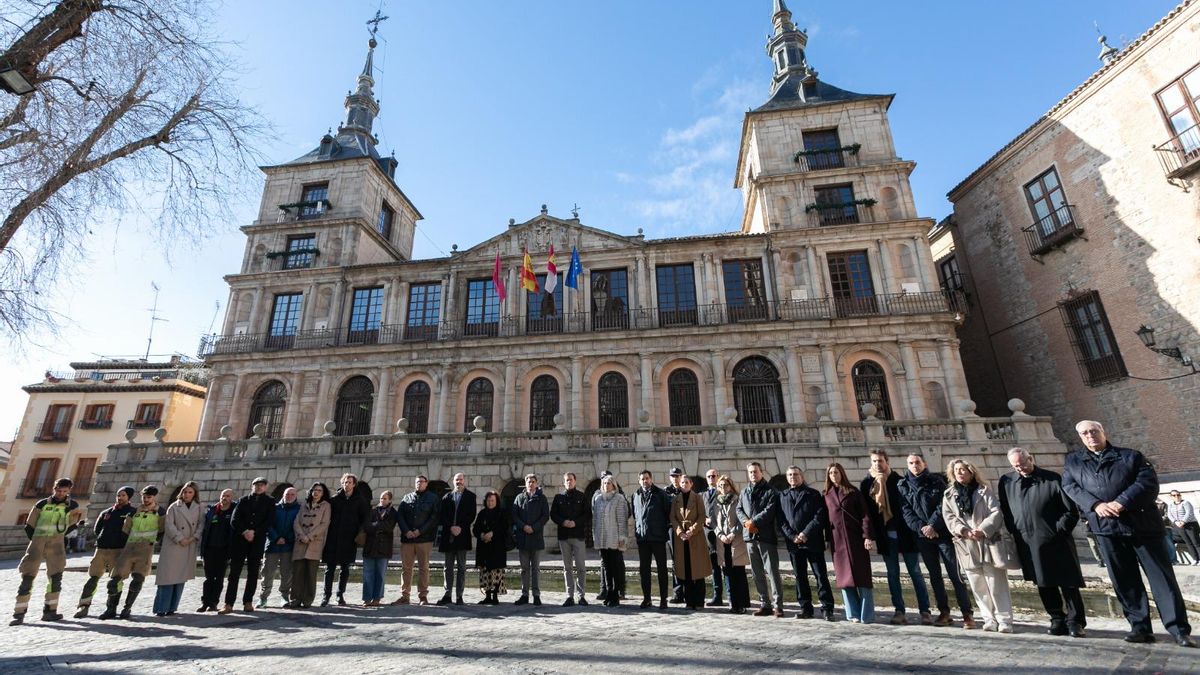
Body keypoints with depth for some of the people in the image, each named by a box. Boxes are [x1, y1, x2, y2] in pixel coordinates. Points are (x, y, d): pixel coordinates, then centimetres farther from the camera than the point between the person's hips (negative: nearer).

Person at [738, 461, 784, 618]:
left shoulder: (770, 491, -2)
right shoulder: (744, 491, 16)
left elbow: (769, 511, -12)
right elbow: (739, 509, 12)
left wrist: (754, 522, -15)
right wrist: (746, 522, -7)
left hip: (766, 535, -6)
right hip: (750, 536, 6)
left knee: (772, 571, -5)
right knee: (757, 573, 11)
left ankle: (777, 605, 2)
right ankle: (765, 604, 20)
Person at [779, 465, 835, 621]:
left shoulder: (813, 494, 4)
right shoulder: (782, 496, 12)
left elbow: (819, 516, -6)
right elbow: (781, 520, 6)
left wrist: (806, 534, -15)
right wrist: (792, 536, -8)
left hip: (813, 542, -3)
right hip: (793, 543, 3)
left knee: (821, 575, 0)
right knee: (800, 577, 8)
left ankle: (827, 608, 8)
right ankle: (805, 608, 17)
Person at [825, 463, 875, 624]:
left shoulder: (853, 492, 1)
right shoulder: (827, 496, 9)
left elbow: (865, 515, -4)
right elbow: (825, 519, 10)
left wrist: (868, 536, -13)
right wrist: (828, 540, 7)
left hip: (855, 538, -3)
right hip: (837, 541, 3)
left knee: (862, 576, -1)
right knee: (844, 577, 5)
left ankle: (867, 615, 6)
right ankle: (853, 614, 13)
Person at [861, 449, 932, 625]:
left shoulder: (898, 480, -2)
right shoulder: (866, 483, 2)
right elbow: (866, 510, 1)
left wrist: (913, 528, -8)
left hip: (904, 532, -2)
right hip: (885, 535, 2)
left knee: (915, 572, 5)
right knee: (892, 574, 7)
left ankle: (925, 610, 13)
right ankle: (899, 611, 15)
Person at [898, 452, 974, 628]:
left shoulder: (936, 480, 0)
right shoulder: (903, 486, 4)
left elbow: (943, 505, -9)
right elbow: (906, 511, -1)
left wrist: (932, 525, -18)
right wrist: (921, 527, -15)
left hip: (943, 533, -2)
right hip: (922, 536, 3)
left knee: (955, 574, -3)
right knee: (934, 575, 9)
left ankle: (966, 613, 7)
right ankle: (944, 612, 17)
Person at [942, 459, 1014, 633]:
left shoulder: (984, 491, 4)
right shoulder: (949, 495, 10)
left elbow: (996, 513, -5)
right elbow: (949, 518, 2)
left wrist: (982, 530, -16)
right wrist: (964, 531, -14)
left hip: (988, 543, -2)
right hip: (967, 546, 2)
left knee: (997, 584, -2)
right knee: (978, 586, 6)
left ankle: (1004, 620, 7)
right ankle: (990, 619, 15)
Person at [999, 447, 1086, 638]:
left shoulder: (1053, 480, -5)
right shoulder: (1006, 482, 4)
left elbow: (1071, 511, -3)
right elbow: (1004, 511, 12)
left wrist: (1059, 531, -8)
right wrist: (1014, 533, 5)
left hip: (1056, 543, -3)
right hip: (1028, 545, 3)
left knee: (1069, 584, 4)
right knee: (1044, 586, 10)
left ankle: (1075, 622, 17)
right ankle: (1057, 620, 22)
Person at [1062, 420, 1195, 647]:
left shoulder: (1131, 456, 6)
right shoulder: (1073, 462, 11)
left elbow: (1148, 481, -6)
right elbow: (1070, 487, 1)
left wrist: (1122, 502, -17)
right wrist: (1095, 504, -15)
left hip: (1142, 524, -1)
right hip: (1105, 528, 1)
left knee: (1161, 576, 1)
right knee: (1124, 581, 5)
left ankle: (1179, 629, 10)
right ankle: (1140, 627, 13)